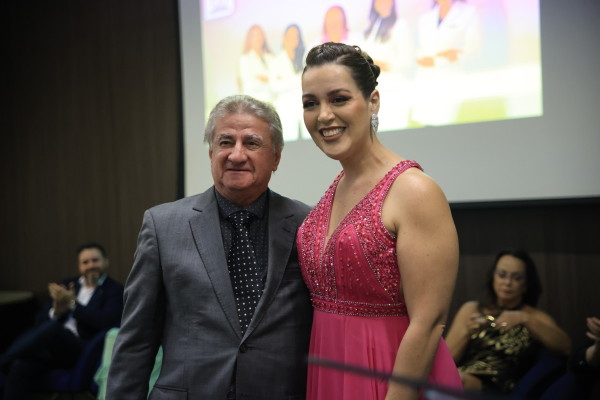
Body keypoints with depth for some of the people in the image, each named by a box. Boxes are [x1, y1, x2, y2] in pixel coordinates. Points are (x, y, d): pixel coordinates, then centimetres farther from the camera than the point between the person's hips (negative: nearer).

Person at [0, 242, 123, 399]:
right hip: (53, 345, 5)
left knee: (52, 327, -36)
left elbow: (105, 322, -11)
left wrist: (72, 303, -11)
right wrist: (56, 311, -6)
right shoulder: (68, 285, 23)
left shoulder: (115, 290, 8)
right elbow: (41, 320, 17)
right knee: (21, 366, -32)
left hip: (82, 350, -5)